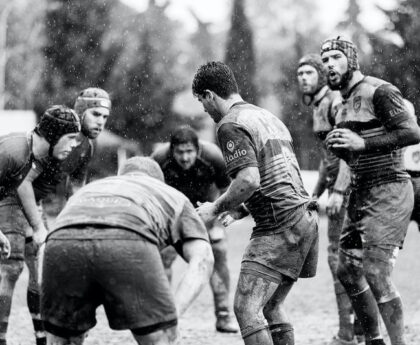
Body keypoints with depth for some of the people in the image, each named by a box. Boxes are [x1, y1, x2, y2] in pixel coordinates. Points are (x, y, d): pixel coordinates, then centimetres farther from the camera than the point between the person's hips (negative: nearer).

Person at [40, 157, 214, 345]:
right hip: (127, 242, -3)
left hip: (62, 241, 3)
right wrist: (173, 315, 9)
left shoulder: (88, 189, 47)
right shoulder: (174, 196, 38)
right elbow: (202, 259, 18)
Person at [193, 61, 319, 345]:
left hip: (281, 226, -10)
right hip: (305, 217, 10)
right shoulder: (266, 116, 22)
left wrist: (217, 208, -7)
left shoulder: (231, 125, -8)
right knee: (270, 306, 16)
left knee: (246, 308, -11)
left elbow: (249, 179, -21)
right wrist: (240, 210, 23)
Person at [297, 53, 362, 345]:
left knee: (339, 255, -11)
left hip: (349, 186, -10)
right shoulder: (318, 107, 19)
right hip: (337, 186, 10)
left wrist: (338, 190, -28)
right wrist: (316, 193, 25)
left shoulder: (336, 102, -12)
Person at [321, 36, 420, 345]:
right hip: (362, 193, 10)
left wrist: (362, 143, -24)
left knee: (376, 273, -15)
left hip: (388, 192, -10)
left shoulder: (378, 92, -11)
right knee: (347, 271, 12)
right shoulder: (344, 104, 16)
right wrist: (338, 147, 4)